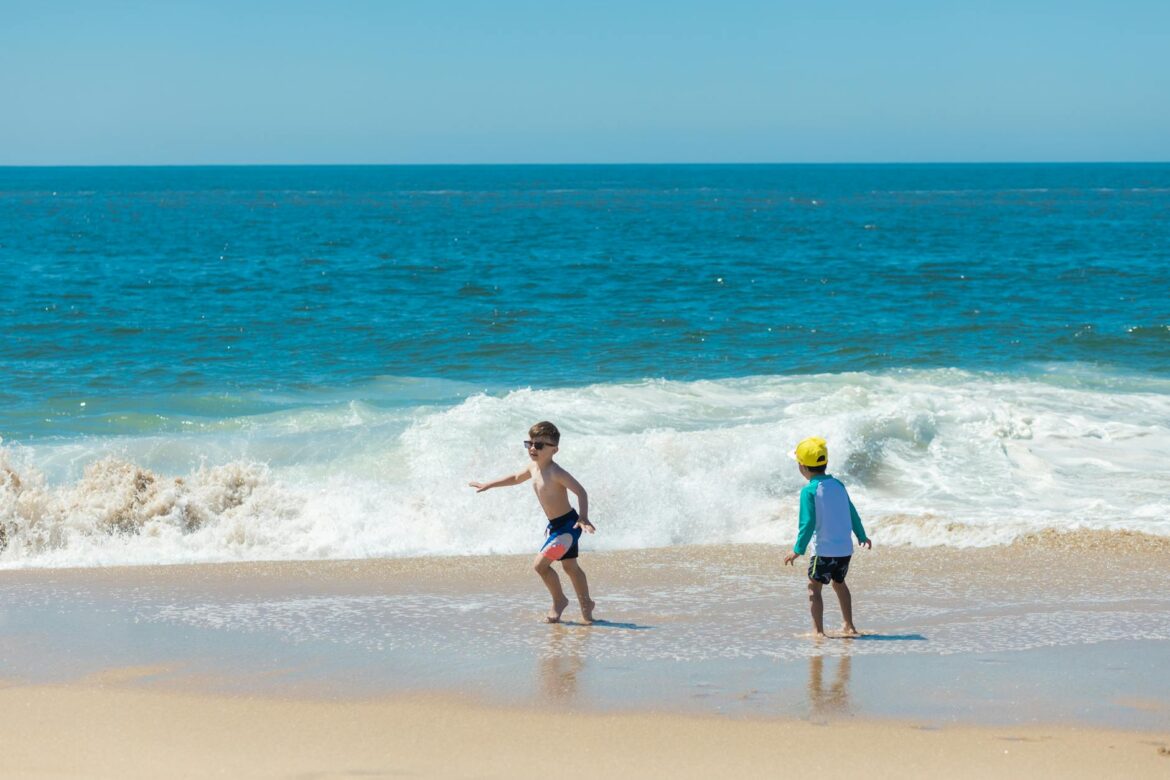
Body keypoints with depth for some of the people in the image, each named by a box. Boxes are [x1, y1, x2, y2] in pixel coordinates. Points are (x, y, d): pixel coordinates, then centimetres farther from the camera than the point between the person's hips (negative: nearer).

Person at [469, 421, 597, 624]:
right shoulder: (533, 467, 2)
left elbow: (580, 491, -31)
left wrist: (583, 517, -44)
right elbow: (515, 478, 23)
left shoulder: (555, 473, -25)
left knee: (540, 564, -14)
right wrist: (487, 485, 28)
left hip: (568, 525, -9)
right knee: (570, 566, 19)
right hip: (554, 525, 9)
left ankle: (559, 600, 6)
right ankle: (586, 604, 33)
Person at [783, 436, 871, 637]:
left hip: (824, 550, -7)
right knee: (839, 583, 24)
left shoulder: (809, 490, -11)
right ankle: (849, 626, 30)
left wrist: (798, 549, -11)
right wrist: (862, 536, 29)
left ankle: (818, 630, -6)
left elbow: (808, 523, -16)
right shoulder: (837, 484, 9)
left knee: (814, 587, 1)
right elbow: (852, 513, 17)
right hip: (846, 548, 7)